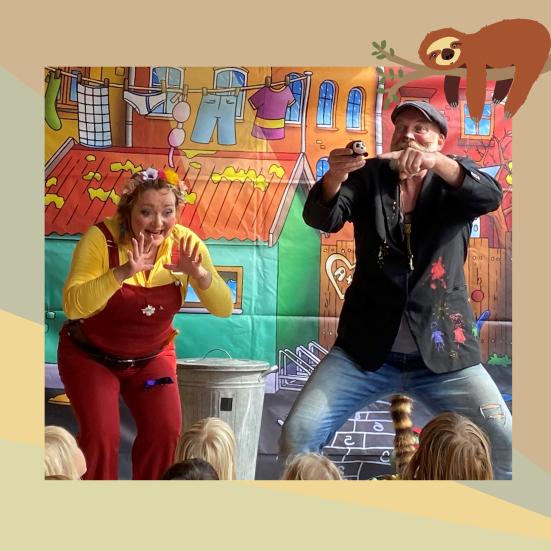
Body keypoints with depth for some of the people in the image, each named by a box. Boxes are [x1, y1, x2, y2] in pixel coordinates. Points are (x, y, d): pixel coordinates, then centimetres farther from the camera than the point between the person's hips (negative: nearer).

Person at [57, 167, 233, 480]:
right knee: (101, 434, -18)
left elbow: (224, 308, -16)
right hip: (90, 355, -2)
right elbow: (73, 306, -33)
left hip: (152, 357, 3)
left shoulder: (185, 243, -13)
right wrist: (123, 272, -46)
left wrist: (198, 272, -34)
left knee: (166, 431, -11)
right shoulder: (101, 238, -23)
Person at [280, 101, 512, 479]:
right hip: (366, 348, 0)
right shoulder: (370, 177, 7)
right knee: (297, 437, -12)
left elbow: (491, 195, -16)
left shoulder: (455, 181, 6)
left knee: (506, 451, -9)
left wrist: (436, 162, -35)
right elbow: (322, 218, -9)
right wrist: (335, 177, -31)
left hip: (444, 352, 0)